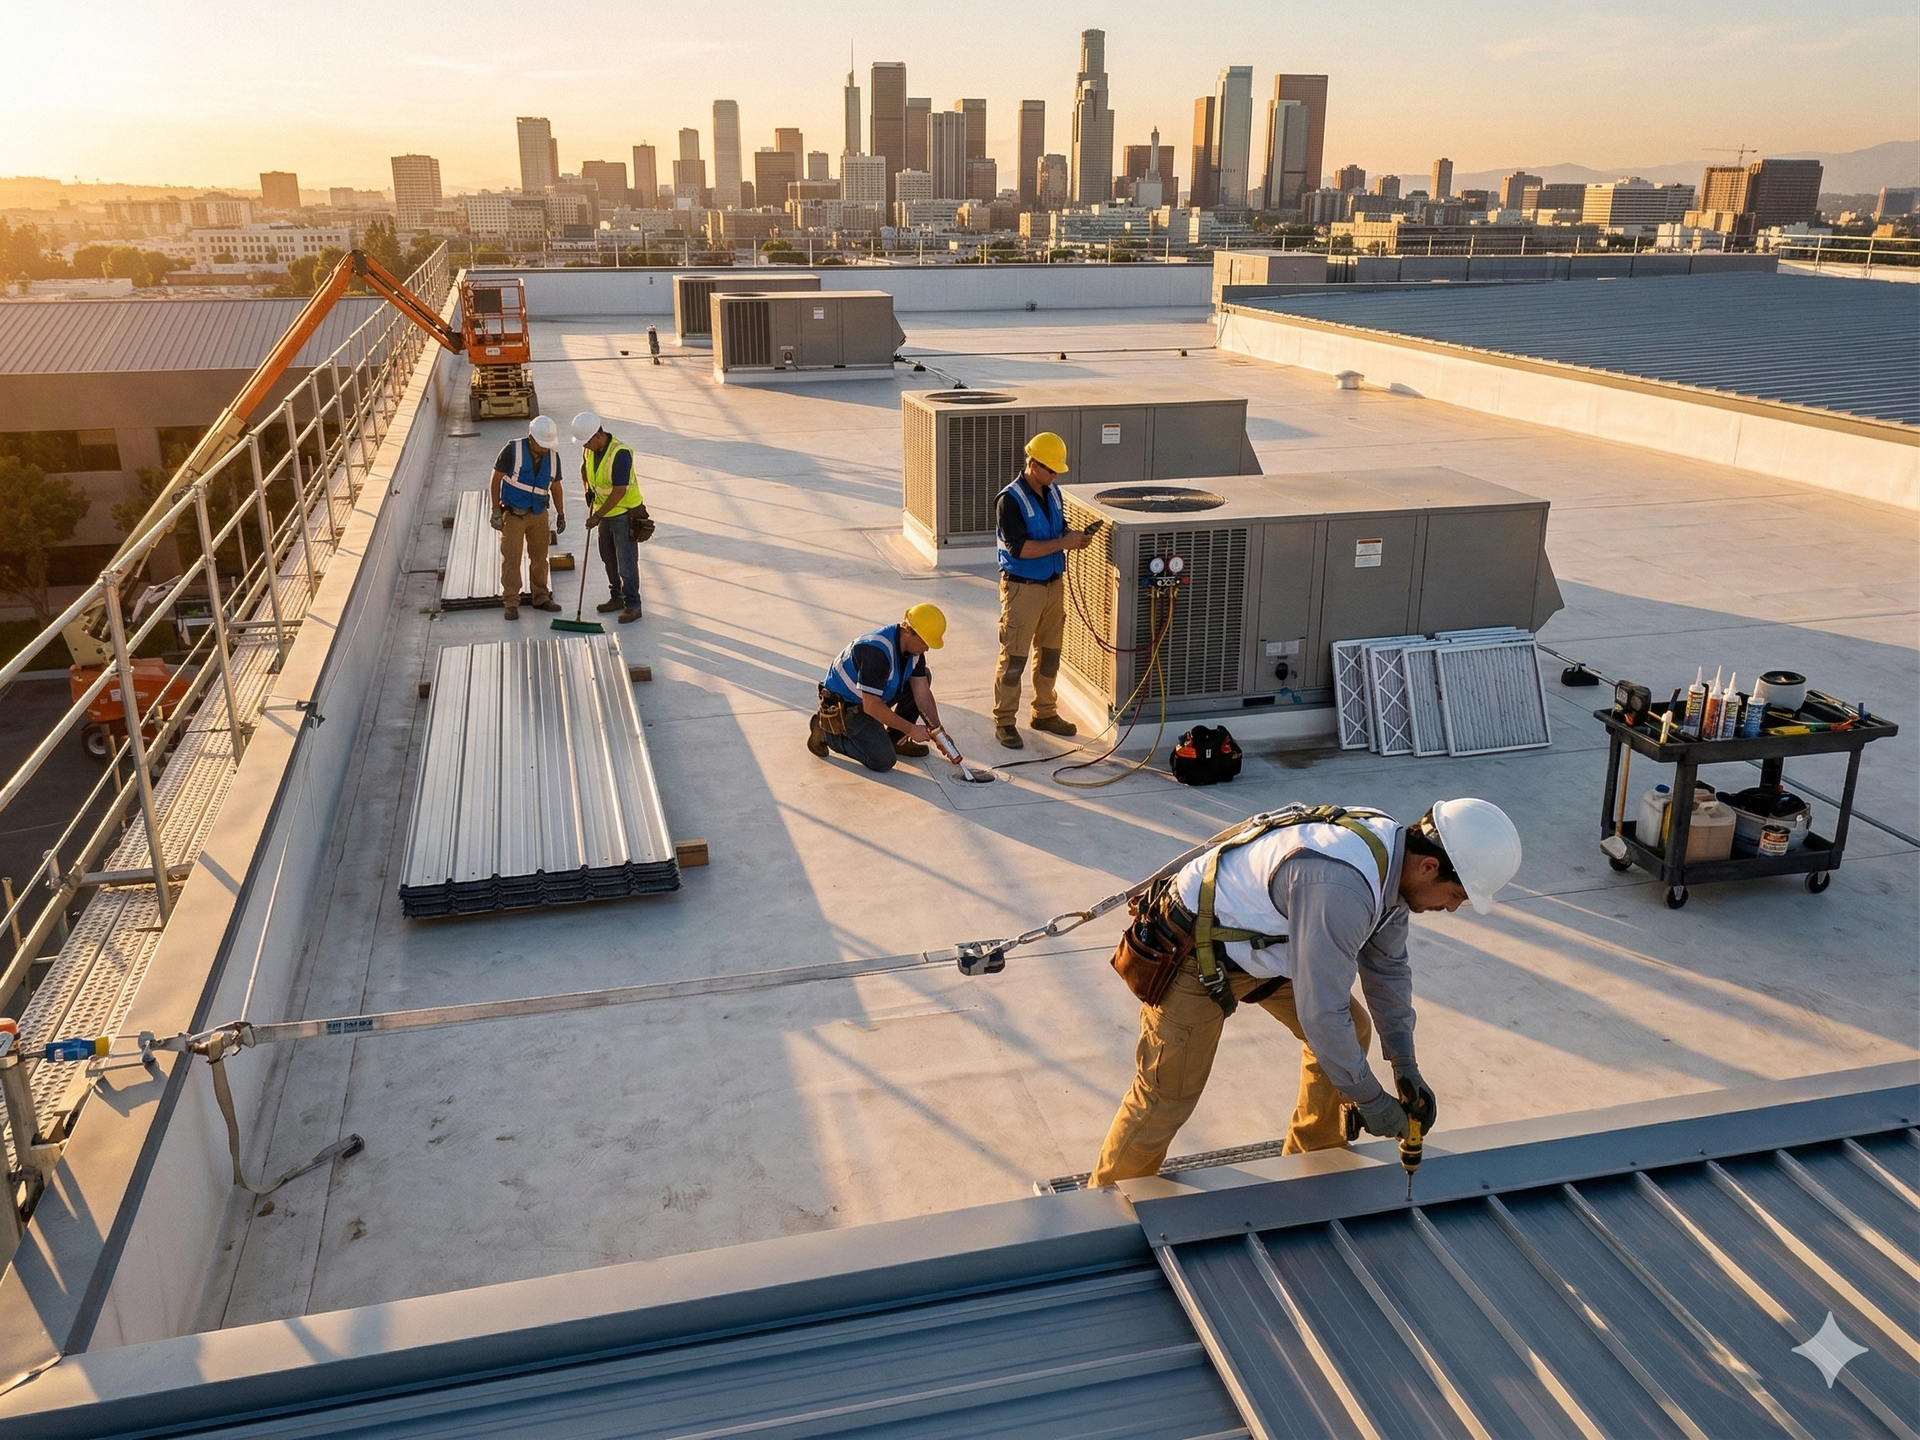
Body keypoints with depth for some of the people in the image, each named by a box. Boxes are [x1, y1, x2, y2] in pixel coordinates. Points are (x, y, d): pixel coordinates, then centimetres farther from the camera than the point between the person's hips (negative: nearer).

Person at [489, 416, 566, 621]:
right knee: (511, 559, -2)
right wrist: (496, 511, -12)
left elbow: (555, 487, 13)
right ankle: (510, 602, 4)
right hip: (513, 514, -4)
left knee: (539, 557, 12)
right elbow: (495, 480, -9)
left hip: (539, 514, 4)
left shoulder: (553, 457, 0)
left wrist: (560, 514, 14)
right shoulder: (512, 450, -14)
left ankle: (541, 597, 24)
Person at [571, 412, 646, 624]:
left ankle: (632, 604, 4)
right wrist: (588, 489, 5)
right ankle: (617, 597, 30)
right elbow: (584, 467, 22)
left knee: (626, 562, -4)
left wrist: (597, 516, -23)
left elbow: (619, 491, -27)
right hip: (605, 512, 8)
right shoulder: (590, 449, -2)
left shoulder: (620, 453, -27)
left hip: (624, 513, -8)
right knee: (609, 558, 17)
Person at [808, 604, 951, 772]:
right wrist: (911, 729, -27)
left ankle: (895, 739, 9)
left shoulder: (914, 647, -7)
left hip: (874, 696, 9)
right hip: (843, 706, -9)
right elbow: (872, 706, -32)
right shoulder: (877, 651, -34)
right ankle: (826, 731, 1)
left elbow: (922, 693, -3)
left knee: (924, 676, 1)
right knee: (883, 761, -17)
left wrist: (937, 731, -14)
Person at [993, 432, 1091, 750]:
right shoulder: (1011, 499, -17)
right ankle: (1004, 722, 7)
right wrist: (1062, 543, -23)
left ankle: (1045, 713, 29)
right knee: (1014, 658, -2)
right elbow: (1019, 547, -24)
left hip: (1053, 584, 8)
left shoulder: (1052, 492, 7)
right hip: (1022, 588, -8)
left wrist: (1074, 536, -3)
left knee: (1050, 653, 15)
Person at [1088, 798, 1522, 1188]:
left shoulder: (1392, 850, -6)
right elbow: (1321, 1013, -31)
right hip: (1192, 952, -9)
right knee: (1165, 1101, -4)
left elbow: (1387, 967, 7)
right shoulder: (1341, 885, -37)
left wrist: (1406, 1068, 5)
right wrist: (1370, 1100, -17)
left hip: (1261, 941, 9)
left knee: (1351, 1032, 11)